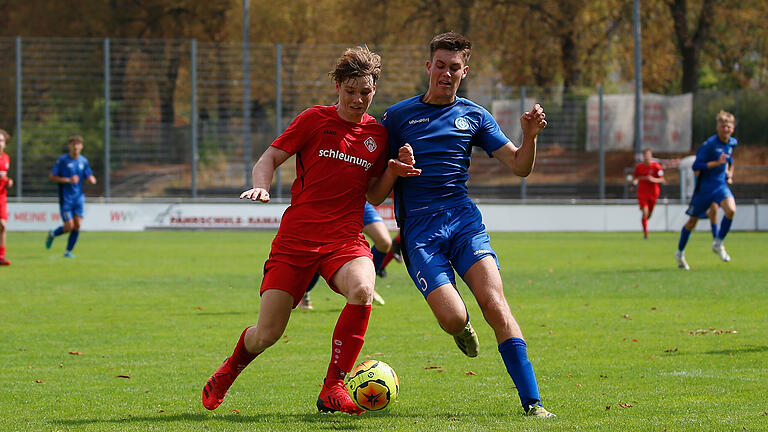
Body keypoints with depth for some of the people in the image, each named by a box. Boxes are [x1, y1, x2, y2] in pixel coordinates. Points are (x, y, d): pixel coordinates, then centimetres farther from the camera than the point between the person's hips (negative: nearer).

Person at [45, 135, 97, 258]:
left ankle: (68, 251, 9)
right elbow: (51, 176, -8)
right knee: (69, 226, -8)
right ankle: (52, 234, 23)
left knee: (77, 225, -5)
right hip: (65, 199, -4)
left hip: (79, 197, 4)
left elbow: (89, 177, 17)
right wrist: (68, 180, -18)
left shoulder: (83, 161, 7)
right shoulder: (62, 160, -8)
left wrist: (91, 179, -8)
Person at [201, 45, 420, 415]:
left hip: (345, 238, 2)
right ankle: (228, 371, 34)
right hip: (297, 236, -2)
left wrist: (393, 171, -1)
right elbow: (269, 158, 2)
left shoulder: (377, 134, 10)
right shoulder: (315, 120, 2)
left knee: (362, 289, -34)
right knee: (266, 335, -3)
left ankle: (333, 388, -22)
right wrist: (261, 186, -19)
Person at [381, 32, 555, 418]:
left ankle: (532, 403, -19)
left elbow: (519, 167, 12)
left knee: (495, 305, -18)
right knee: (453, 317, -19)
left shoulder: (474, 117, 13)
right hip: (418, 228, -2)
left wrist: (530, 137, -8)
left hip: (463, 220, 2)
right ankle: (462, 330, 22)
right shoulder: (398, 116, 7)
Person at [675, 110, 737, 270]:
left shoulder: (732, 143, 3)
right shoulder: (710, 144, -19)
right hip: (704, 186, -5)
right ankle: (680, 253, 27)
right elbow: (696, 166, -21)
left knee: (731, 210, -24)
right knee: (693, 221, 7)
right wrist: (717, 163, -28)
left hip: (720, 185, 5)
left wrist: (729, 173, 11)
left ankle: (718, 244, -6)